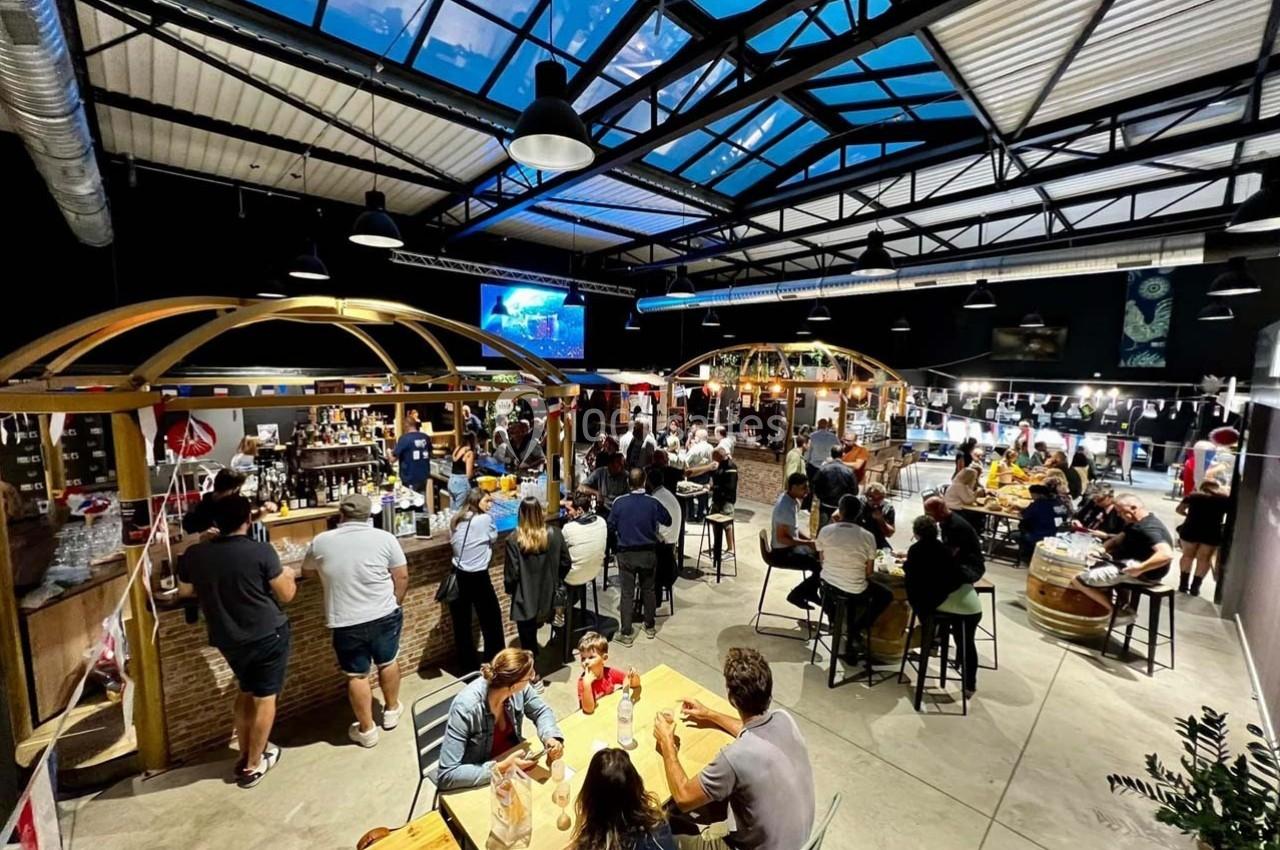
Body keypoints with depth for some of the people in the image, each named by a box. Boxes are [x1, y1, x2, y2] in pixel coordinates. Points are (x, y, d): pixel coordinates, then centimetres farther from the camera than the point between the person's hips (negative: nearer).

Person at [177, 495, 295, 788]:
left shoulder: (194, 555, -8)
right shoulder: (261, 552, -22)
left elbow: (184, 592, 11)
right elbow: (286, 595, -13)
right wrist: (288, 576, 7)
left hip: (227, 638, 5)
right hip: (268, 634, -5)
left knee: (246, 692, 25)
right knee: (265, 697, 11)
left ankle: (245, 754, 36)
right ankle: (253, 765, 22)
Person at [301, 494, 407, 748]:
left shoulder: (320, 542, -4)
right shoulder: (384, 538, -8)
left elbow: (307, 571, 16)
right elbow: (402, 577, -5)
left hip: (345, 622, 0)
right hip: (385, 615, 0)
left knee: (357, 675, 15)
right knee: (388, 662, 21)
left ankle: (366, 730, 27)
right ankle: (391, 711, 38)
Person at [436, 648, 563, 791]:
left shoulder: (519, 688, -18)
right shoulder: (466, 708, -33)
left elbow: (541, 711, -2)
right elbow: (446, 775, -30)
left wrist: (551, 737, -21)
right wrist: (499, 768, -34)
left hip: (513, 757, 5)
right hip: (478, 779, -5)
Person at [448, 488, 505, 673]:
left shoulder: (455, 521, 4)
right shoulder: (484, 519, -14)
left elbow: (452, 541, 14)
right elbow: (493, 538, 2)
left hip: (458, 577, 6)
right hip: (478, 578, -6)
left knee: (461, 624, 14)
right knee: (491, 619, 11)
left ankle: (468, 665, 26)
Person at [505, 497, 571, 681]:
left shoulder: (514, 540, -21)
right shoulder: (555, 534, -9)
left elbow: (511, 574, -16)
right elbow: (566, 563, 0)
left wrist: (509, 589, 6)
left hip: (525, 599, -4)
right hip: (548, 596, 4)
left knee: (528, 638, 14)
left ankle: (533, 678, 26)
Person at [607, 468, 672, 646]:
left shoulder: (619, 502, -12)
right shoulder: (653, 502, -12)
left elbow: (611, 526, -3)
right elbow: (668, 520, 3)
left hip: (626, 553, -1)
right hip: (648, 552, 1)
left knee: (627, 592, 7)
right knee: (649, 590, 17)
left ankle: (626, 633, 13)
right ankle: (650, 627, 31)